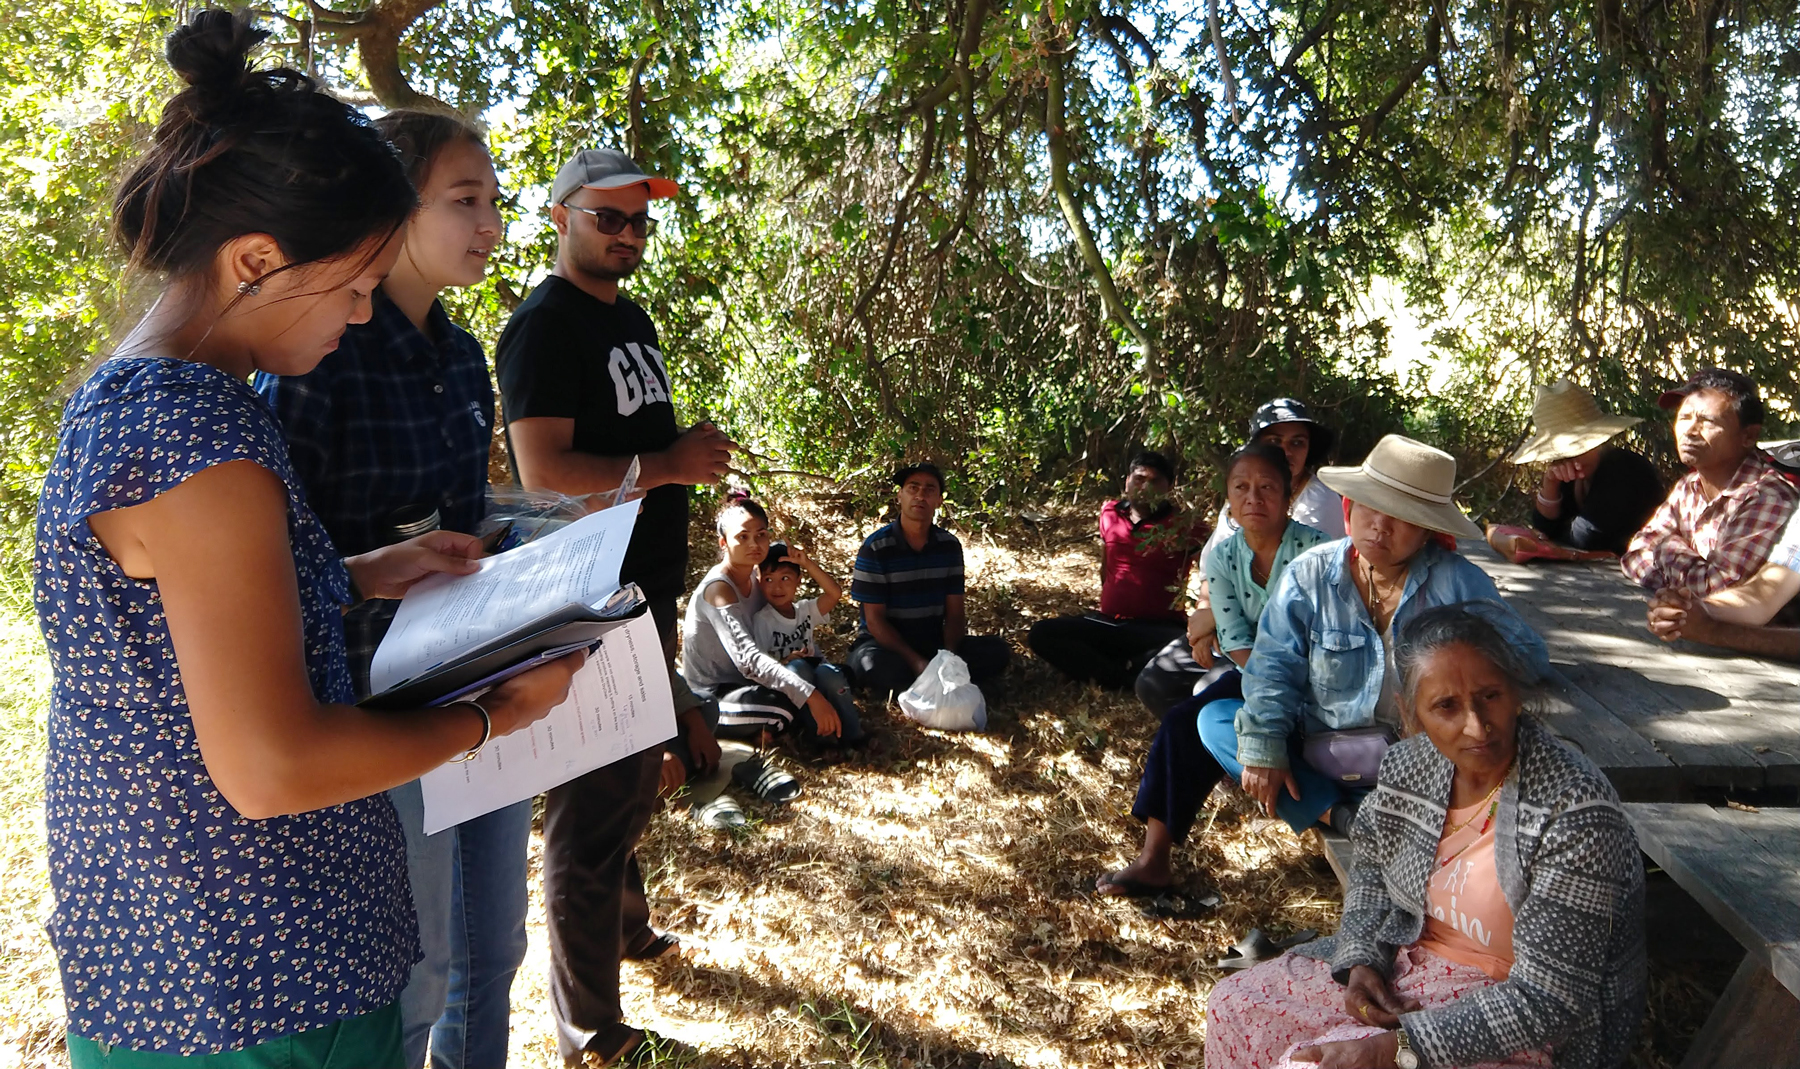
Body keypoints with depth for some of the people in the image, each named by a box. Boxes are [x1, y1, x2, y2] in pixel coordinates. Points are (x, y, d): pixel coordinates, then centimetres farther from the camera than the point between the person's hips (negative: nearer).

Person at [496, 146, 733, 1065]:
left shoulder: (633, 320, 16)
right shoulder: (544, 326, -12)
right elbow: (544, 472, -22)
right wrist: (665, 465, -23)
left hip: (646, 593, 9)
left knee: (635, 783, 25)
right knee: (594, 808, 0)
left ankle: (626, 921, 48)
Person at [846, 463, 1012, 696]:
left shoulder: (950, 546, 0)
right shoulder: (876, 548, -13)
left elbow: (955, 612, 1)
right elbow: (874, 619, -14)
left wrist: (949, 656, -19)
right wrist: (915, 661, -25)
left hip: (934, 642, 5)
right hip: (886, 642, -4)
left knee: (997, 651, -16)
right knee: (874, 665, -39)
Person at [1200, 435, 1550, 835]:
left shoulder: (1457, 581, -5)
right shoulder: (1309, 575, -2)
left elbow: (1527, 654, -6)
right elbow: (1274, 667, -5)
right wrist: (1263, 747, -16)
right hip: (1318, 754, 3)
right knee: (1215, 718, -14)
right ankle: (1340, 817, -22)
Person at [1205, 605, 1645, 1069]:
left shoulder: (1575, 813, -26)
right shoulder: (1407, 765, -8)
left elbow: (1549, 999, -26)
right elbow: (1371, 872, 12)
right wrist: (1361, 961, -7)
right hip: (1401, 962, 6)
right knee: (1234, 1005, 2)